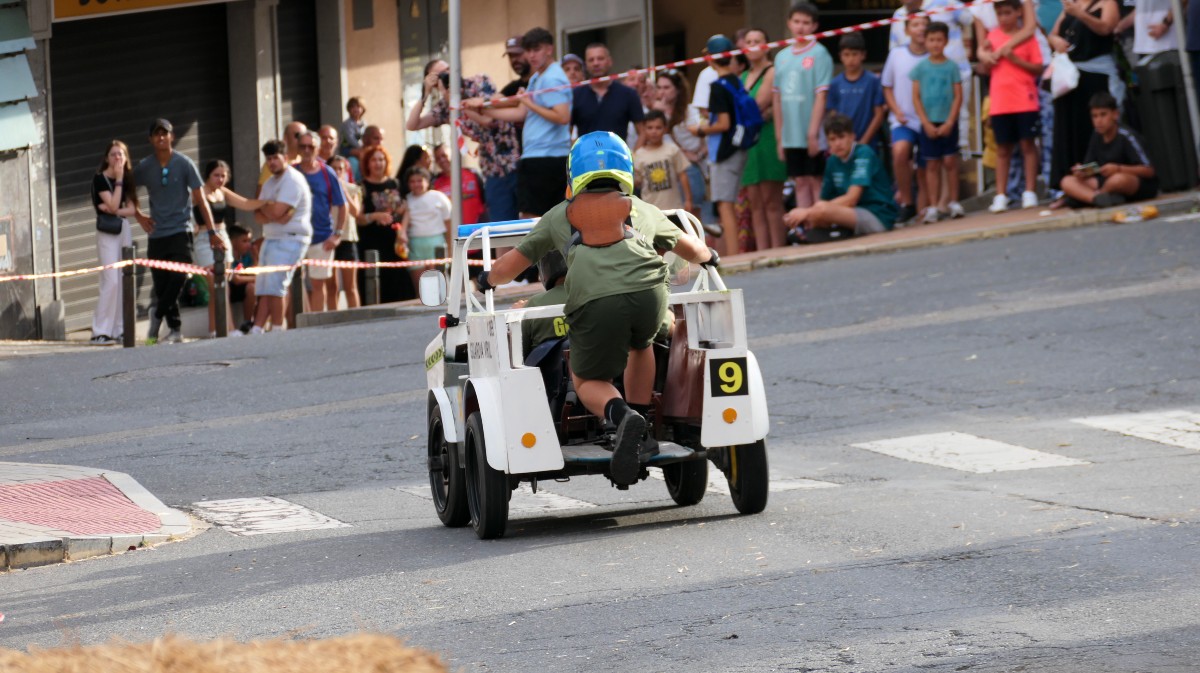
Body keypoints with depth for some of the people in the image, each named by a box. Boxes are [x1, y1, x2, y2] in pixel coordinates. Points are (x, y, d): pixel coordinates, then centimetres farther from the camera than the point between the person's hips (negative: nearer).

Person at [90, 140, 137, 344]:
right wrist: (118, 180, -12)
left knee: (124, 281, 2)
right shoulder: (99, 179, -6)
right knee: (111, 281, -14)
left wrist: (115, 211, -13)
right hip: (107, 231, -6)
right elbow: (112, 205, -16)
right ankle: (100, 331, -13)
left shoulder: (127, 179, 13)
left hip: (124, 229, 6)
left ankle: (119, 330, 5)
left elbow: (132, 209, 5)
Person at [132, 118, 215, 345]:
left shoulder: (185, 164, -1)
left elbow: (200, 198, -1)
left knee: (177, 277, -19)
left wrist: (211, 232, -6)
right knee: (161, 285, 1)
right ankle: (174, 328, 9)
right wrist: (139, 216, 10)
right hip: (156, 235, 3)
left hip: (180, 232, -3)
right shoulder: (144, 167, 5)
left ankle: (158, 313, -2)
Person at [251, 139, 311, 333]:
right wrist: (277, 216, -10)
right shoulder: (269, 183, 19)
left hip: (290, 239, -9)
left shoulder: (293, 180, -10)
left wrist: (263, 206, 1)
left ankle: (277, 331, -10)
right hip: (270, 239, 9)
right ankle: (256, 331, -2)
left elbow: (276, 211, -20)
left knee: (274, 285, -14)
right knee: (263, 289, 2)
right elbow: (258, 216, 10)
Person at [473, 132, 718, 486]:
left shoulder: (561, 215, 26)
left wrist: (488, 280, 48)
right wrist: (708, 256, 70)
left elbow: (514, 261, 26)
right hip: (648, 292, 2)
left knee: (588, 381, 16)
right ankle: (640, 422, 23)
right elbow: (688, 247, 47)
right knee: (639, 344, 35)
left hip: (595, 302, -2)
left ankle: (622, 415, -16)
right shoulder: (641, 209, 31)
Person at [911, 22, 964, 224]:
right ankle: (933, 207, 5)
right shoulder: (920, 67, 2)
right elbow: (916, 97, 1)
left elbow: (958, 96, -1)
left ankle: (954, 203, 9)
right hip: (929, 123, 1)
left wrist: (949, 122, -10)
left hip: (948, 123, -1)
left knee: (950, 161, -1)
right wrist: (926, 123, -7)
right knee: (932, 164, 3)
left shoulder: (952, 67, 1)